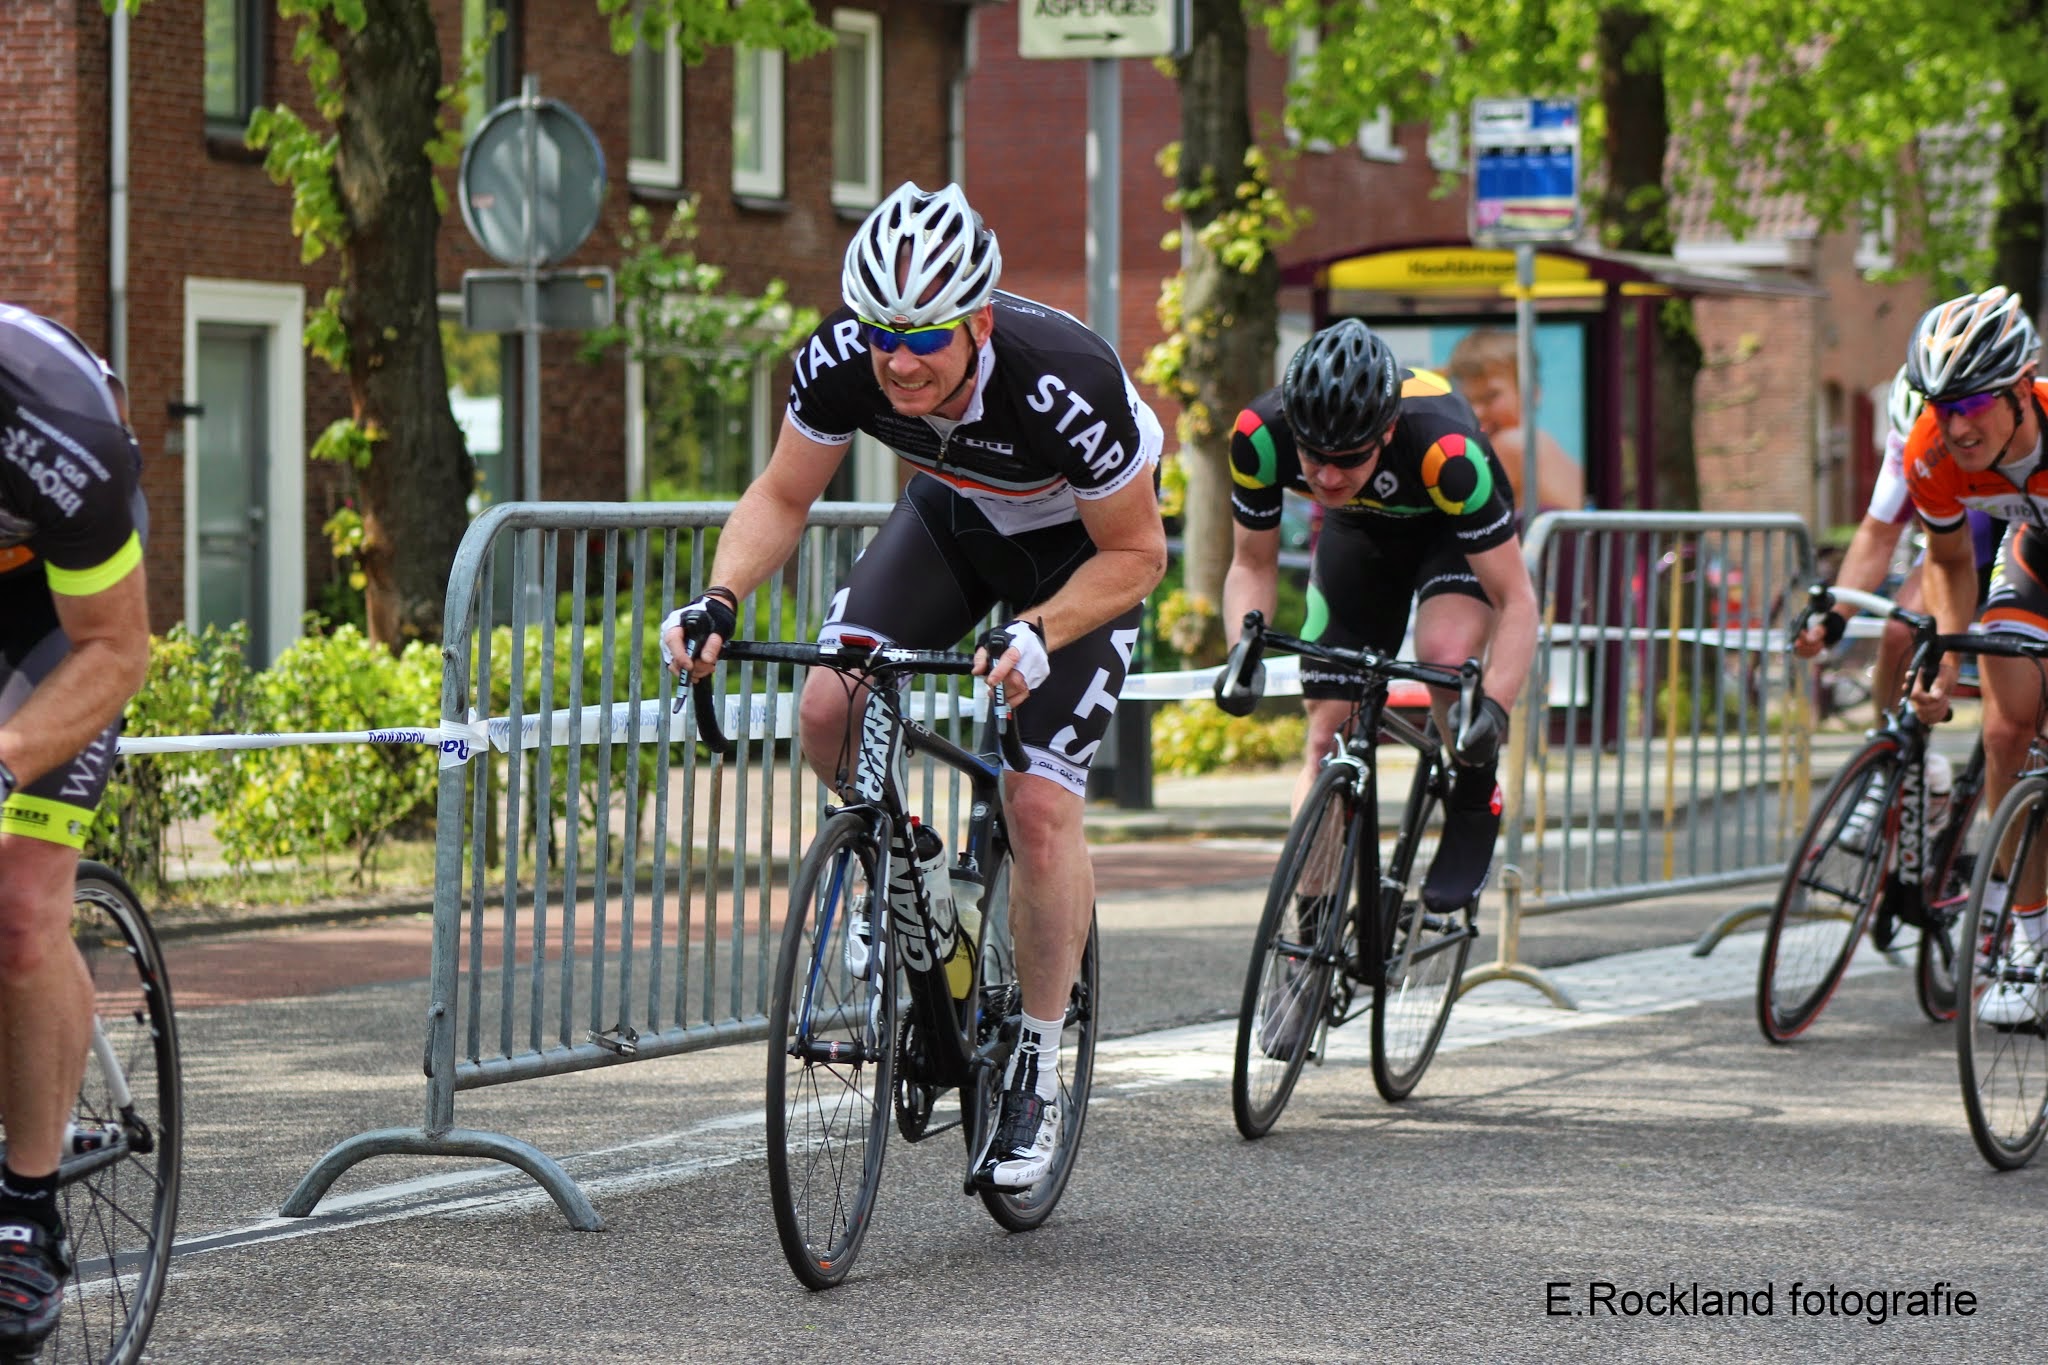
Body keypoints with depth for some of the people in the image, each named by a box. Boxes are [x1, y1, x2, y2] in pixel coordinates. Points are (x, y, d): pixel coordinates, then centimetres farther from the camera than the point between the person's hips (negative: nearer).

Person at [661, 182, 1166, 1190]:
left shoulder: (1065, 385, -39)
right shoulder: (840, 360, -28)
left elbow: (1136, 553, -24)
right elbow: (781, 498, -12)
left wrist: (1037, 634, -39)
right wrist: (719, 601, -30)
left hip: (1079, 545, -4)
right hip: (953, 511, 4)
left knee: (1039, 805, -14)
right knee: (828, 710, -19)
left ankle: (1038, 1068, 3)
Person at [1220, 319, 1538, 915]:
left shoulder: (1442, 447, -42)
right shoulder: (1261, 435, -33)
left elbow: (1516, 599, -34)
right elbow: (1253, 566, -15)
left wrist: (1496, 706, -48)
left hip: (1453, 528, -3)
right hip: (1360, 532, 3)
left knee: (1446, 657, -32)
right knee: (1327, 733, -4)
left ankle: (1475, 804, -4)